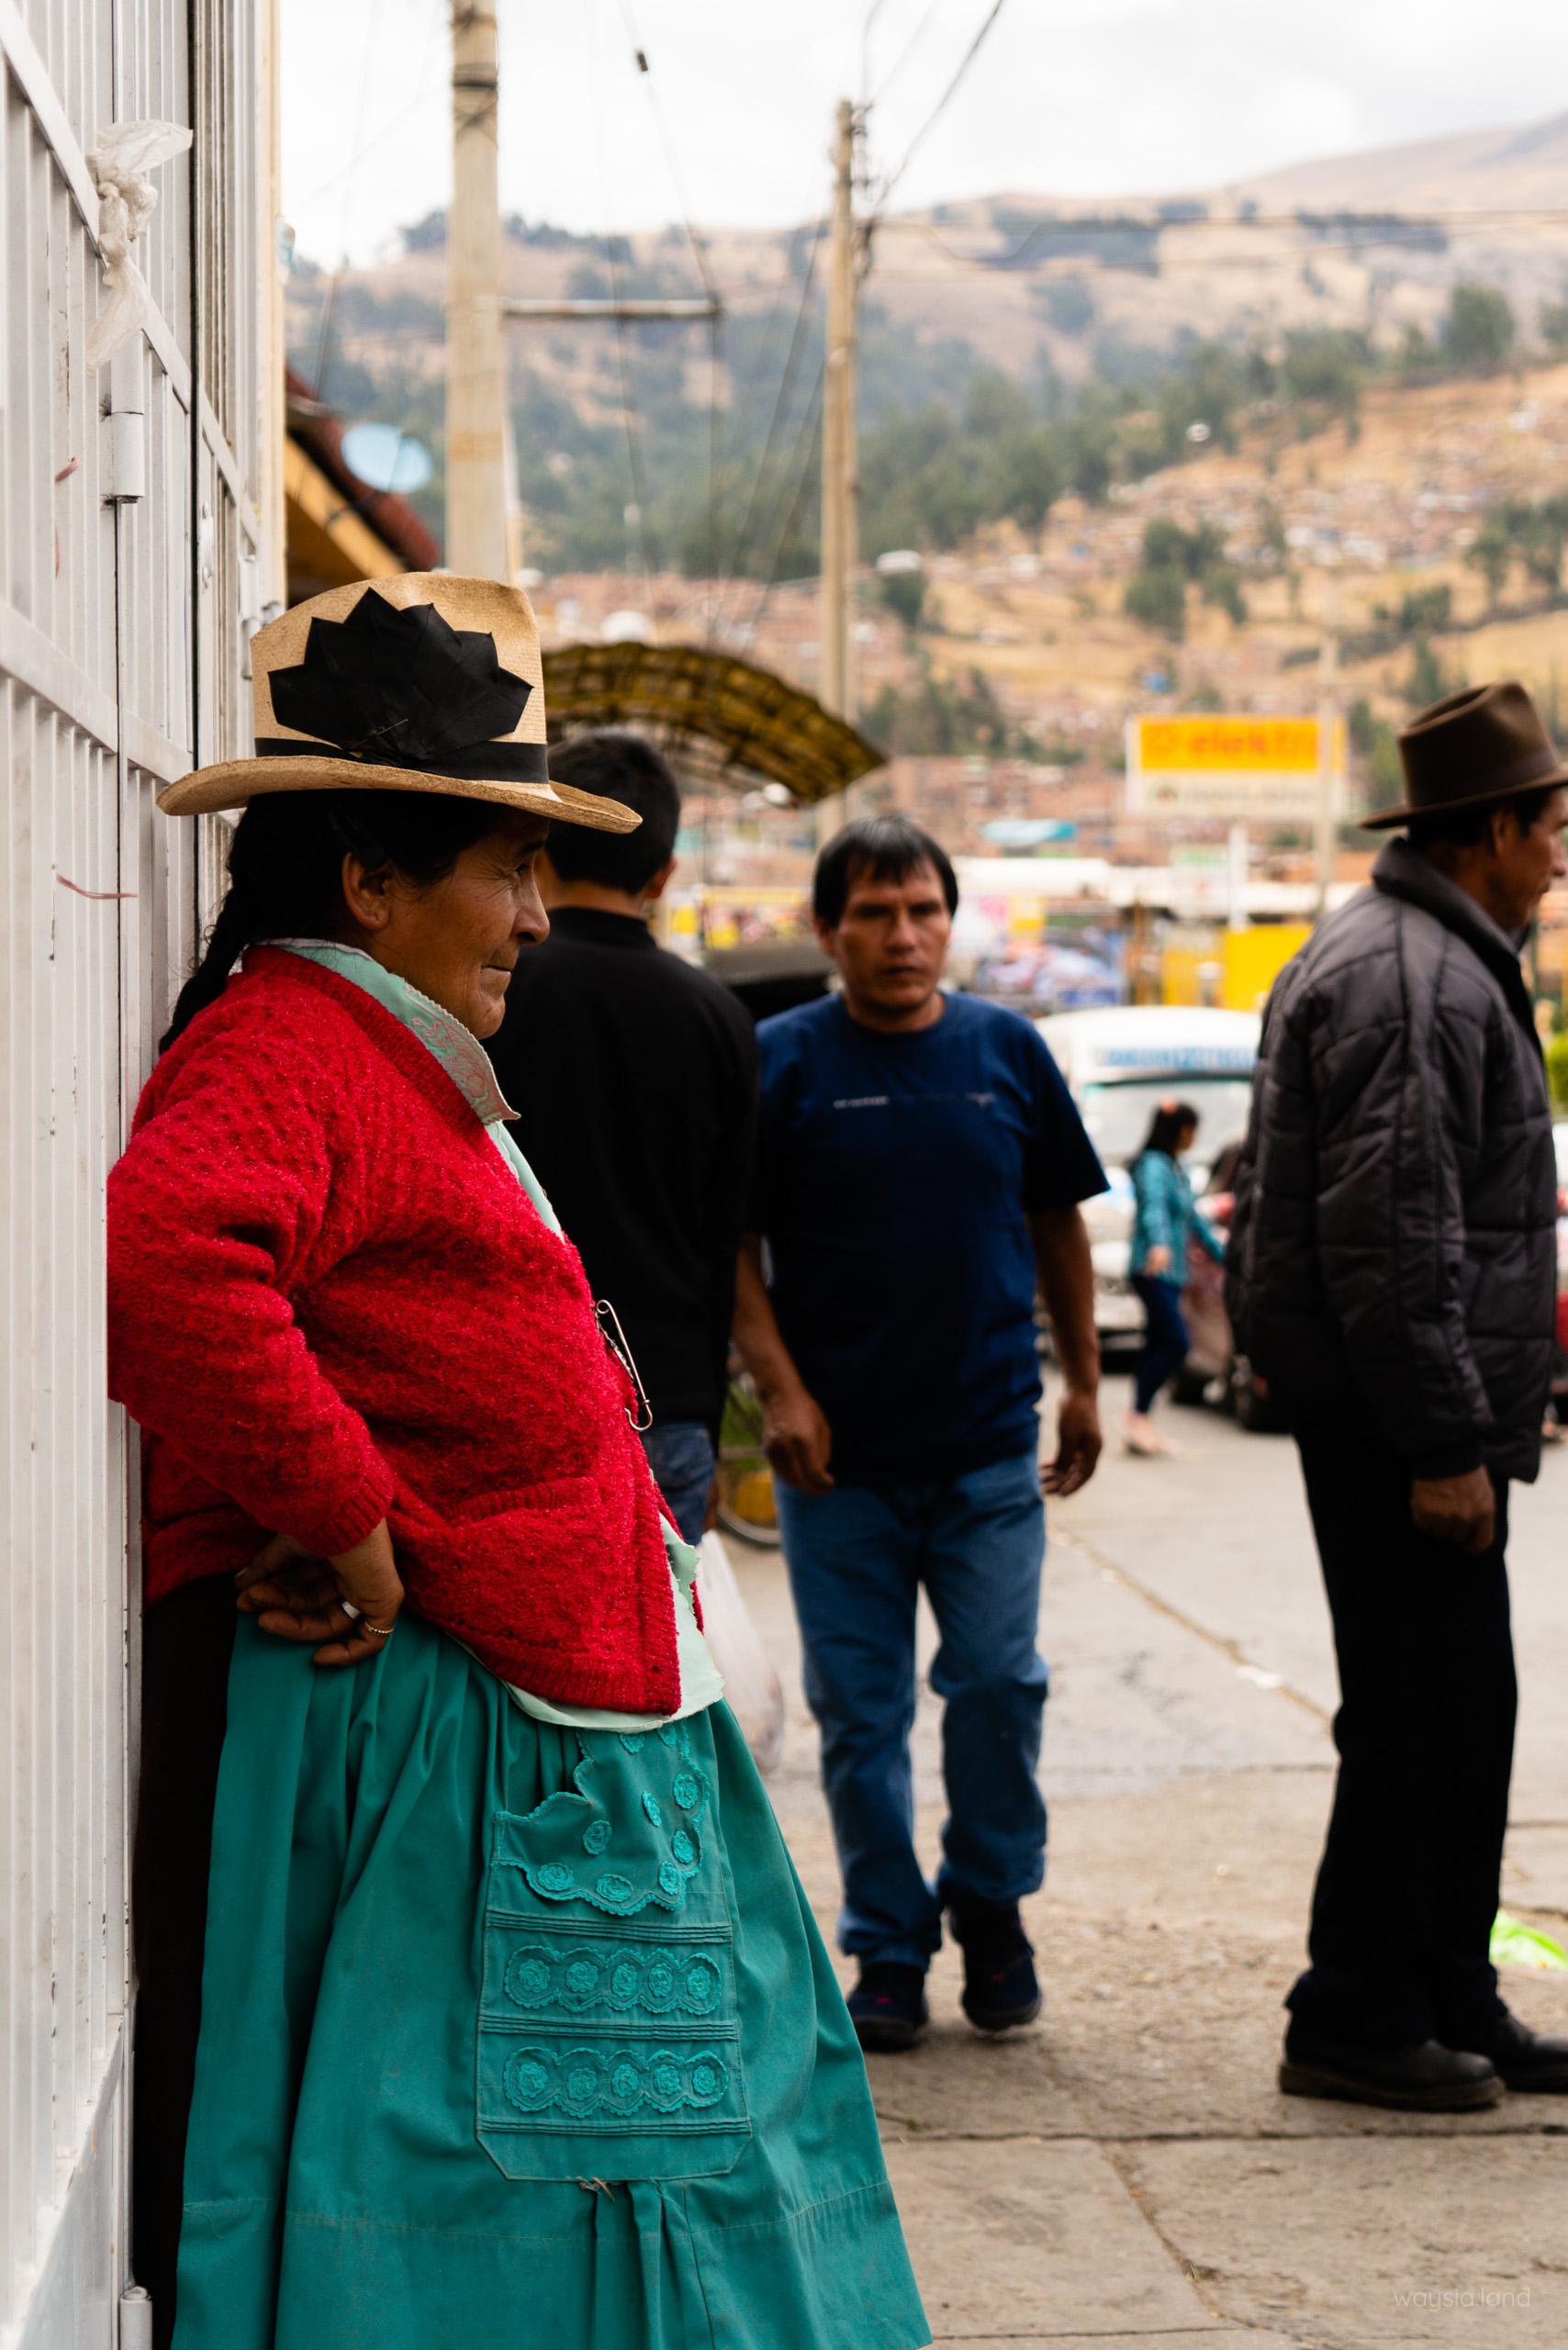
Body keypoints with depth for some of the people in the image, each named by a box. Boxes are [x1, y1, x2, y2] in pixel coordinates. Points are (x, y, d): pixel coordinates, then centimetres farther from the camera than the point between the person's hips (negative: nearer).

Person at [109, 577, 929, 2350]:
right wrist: (340, 1519, -28)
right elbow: (159, 1264, -37)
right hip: (410, 1734, -11)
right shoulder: (287, 1049, -17)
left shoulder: (381, 1061, 19)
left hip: (530, 1724, 11)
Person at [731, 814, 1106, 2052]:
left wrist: (1084, 1384, 13)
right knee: (861, 1711, 4)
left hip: (991, 1442, 1)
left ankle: (991, 1902, 22)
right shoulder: (783, 1061, -2)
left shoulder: (1008, 1053, 6)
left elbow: (1058, 1223, 15)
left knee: (998, 1682, -1)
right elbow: (730, 1244, -1)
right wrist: (780, 1388, -10)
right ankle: (890, 1944, 17)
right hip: (841, 1448, -1)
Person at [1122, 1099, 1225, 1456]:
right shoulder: (1153, 1165, -10)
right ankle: (1137, 1418, -13)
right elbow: (1153, 1208, -28)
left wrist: (1221, 1253, 39)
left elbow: (1194, 1217, 32)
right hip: (1153, 1271, -9)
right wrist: (1160, 1245, -46)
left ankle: (1140, 1426, 8)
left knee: (1157, 1346, 6)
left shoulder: (1177, 1169, 20)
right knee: (1176, 1344, -16)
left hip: (1172, 1273, 9)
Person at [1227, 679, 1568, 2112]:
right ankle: (1357, 2023, 2)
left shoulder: (1438, 962, 20)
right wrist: (1443, 1445, -23)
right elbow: (1392, 1238, -23)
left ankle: (1452, 2006, 22)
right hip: (1403, 1417, -11)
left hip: (1414, 1417, 11)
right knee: (1422, 1710, -5)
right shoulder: (1416, 983, -17)